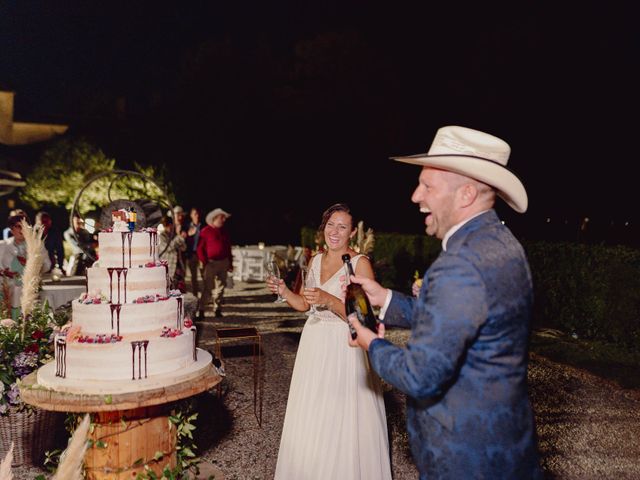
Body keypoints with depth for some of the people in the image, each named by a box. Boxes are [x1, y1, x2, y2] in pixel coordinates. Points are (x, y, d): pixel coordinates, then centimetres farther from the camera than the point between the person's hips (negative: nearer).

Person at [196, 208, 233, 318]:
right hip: (211, 263, -6)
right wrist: (204, 262, -12)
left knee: (221, 287, 9)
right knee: (208, 288, -9)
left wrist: (230, 263, 14)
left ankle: (217, 309, 18)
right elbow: (199, 248, -6)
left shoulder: (224, 232, 14)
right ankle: (201, 310, -3)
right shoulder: (205, 231, -4)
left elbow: (228, 248, 18)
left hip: (223, 262, 6)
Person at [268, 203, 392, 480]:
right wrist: (283, 291, -3)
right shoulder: (315, 261, 8)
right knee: (310, 417, 16)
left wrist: (328, 299, -29)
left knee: (343, 420, 2)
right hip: (315, 343, 6)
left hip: (346, 347, -6)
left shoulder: (360, 263, -11)